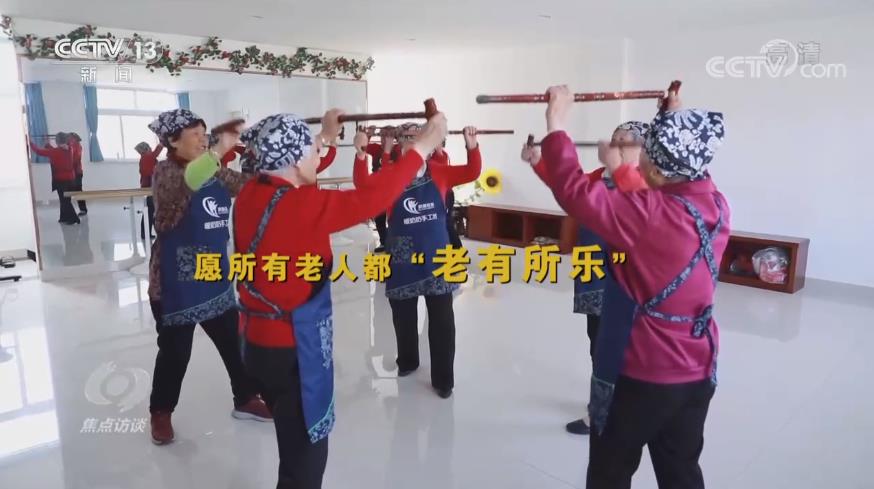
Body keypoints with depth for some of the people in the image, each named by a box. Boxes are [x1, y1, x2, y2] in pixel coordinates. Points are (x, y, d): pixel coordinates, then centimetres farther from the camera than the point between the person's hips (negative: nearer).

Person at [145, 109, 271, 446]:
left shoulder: (215, 173, 6)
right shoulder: (165, 172, -14)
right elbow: (186, 183, -37)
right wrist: (220, 149, -45)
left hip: (215, 278, 6)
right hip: (175, 282, -6)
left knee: (235, 342, 15)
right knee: (175, 352, 8)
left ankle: (246, 399, 32)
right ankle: (161, 412, 30)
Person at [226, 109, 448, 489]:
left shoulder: (250, 193, 0)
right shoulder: (300, 205, -25)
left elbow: (291, 170, 19)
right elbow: (371, 198, -29)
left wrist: (326, 137, 29)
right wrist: (424, 144, -19)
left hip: (257, 341, 9)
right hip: (293, 349, -9)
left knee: (295, 445, 28)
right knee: (305, 457, 10)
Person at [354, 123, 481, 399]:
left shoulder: (439, 173, 1)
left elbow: (472, 173, -2)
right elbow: (364, 185, -20)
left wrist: (472, 146, -18)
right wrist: (361, 154, -35)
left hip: (437, 258, 1)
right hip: (403, 260, 0)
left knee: (442, 320, 3)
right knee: (404, 317, 16)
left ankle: (443, 379, 16)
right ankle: (407, 361, 41)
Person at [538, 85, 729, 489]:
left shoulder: (649, 213, -27)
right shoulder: (716, 204, -5)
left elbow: (574, 191, -27)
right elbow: (690, 175, 17)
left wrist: (556, 124, -17)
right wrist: (678, 123, 27)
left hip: (641, 373, -7)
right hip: (698, 371, 7)